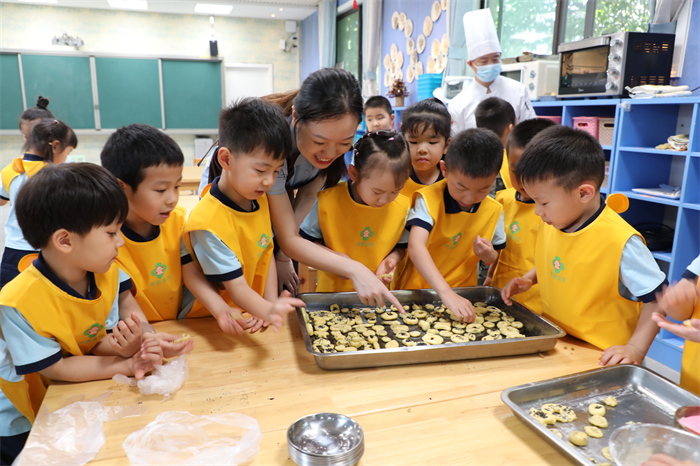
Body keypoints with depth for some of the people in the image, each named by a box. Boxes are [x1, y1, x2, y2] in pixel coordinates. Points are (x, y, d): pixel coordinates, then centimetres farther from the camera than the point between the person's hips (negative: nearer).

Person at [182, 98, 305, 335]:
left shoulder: (259, 199, 1)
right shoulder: (208, 223, -24)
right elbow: (237, 288, -23)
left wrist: (272, 305, -2)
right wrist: (268, 310, -40)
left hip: (254, 314, 6)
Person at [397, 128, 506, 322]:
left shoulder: (494, 211, -2)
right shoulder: (429, 200, -15)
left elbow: (493, 258, 12)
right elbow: (415, 247, -30)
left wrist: (488, 255, -12)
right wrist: (445, 292, -40)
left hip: (462, 296, 3)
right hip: (417, 294, -3)